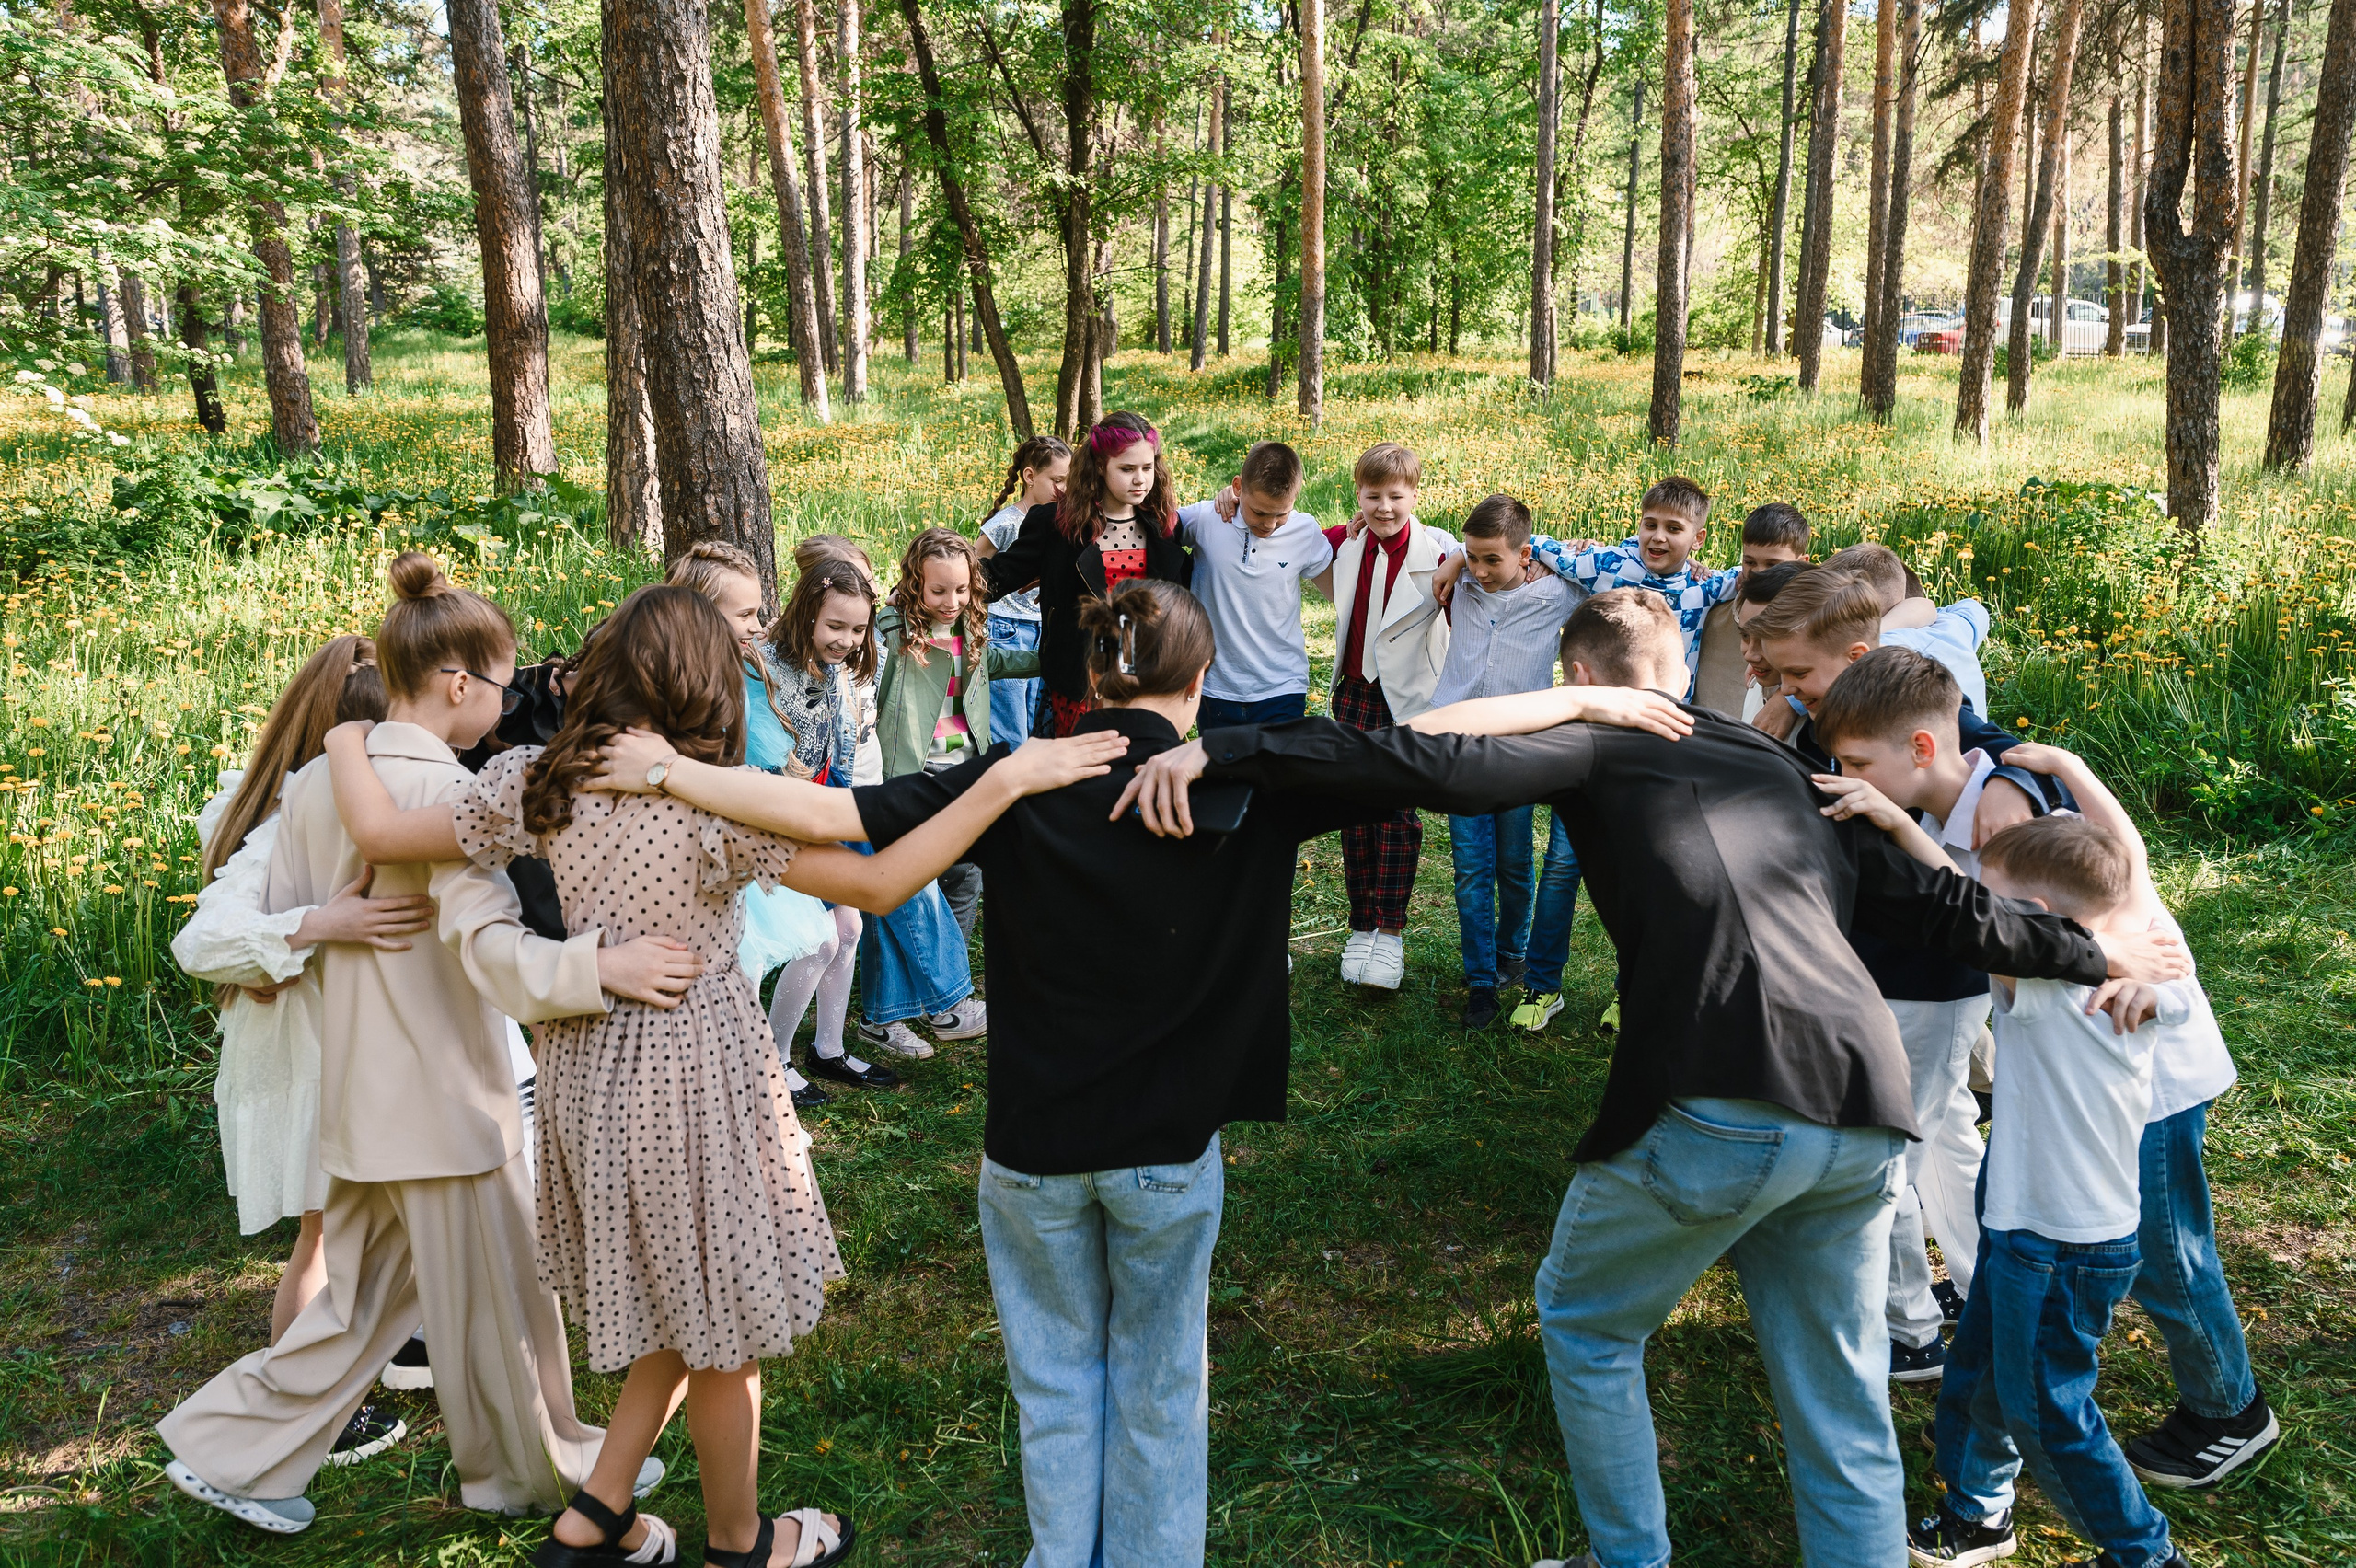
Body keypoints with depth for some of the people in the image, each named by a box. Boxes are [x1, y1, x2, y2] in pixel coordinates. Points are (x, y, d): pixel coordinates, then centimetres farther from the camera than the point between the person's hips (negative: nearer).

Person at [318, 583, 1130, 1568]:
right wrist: (1002, 783, -27)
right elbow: (879, 885, -25)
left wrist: (347, 745, 19)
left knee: (685, 1317, 26)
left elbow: (380, 832, 0)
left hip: (587, 1069, 7)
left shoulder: (535, 786, -7)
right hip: (697, 1072, -6)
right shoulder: (712, 805, -23)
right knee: (725, 1332, 15)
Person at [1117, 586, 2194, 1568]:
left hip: (1717, 1113, -6)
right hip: (1864, 1123, 6)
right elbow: (1940, 902, 26)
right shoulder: (1783, 772, 26)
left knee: (1585, 1325, 21)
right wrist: (2092, 954, 40)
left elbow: (1442, 767, -8)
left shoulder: (1598, 742, 9)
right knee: (1845, 1426, 19)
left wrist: (1220, 750, -9)